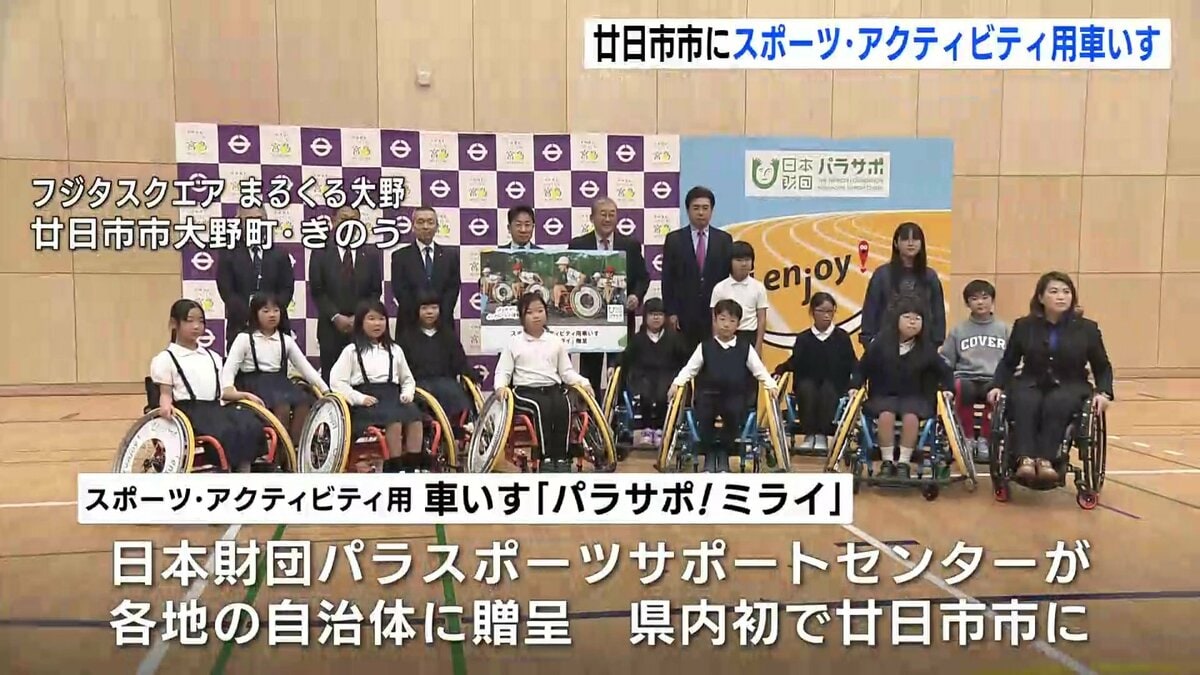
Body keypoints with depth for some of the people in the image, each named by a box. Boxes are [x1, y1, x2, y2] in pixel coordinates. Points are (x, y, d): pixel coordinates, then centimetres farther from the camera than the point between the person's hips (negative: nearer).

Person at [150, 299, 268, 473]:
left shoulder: (212, 357, 25)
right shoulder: (166, 359, 7)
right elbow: (165, 393, 2)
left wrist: (244, 395, 9)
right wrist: (166, 405, -20)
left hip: (215, 407, 6)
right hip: (190, 410, -6)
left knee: (252, 426, -24)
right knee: (226, 431, -34)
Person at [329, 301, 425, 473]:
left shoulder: (395, 350, 23)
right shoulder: (352, 351, 10)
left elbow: (408, 379, 28)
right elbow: (337, 382, 1)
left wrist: (407, 394, 5)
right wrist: (359, 398, -12)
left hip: (393, 397, 4)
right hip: (367, 402, -4)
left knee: (415, 418, -29)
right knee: (394, 421, -34)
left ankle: (413, 467, -29)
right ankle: (395, 468, -30)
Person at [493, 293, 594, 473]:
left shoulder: (556, 342, 16)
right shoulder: (514, 344, 10)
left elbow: (567, 371, 14)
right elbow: (502, 372, 7)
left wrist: (583, 382, -4)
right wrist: (501, 386, -15)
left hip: (553, 388, 2)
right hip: (525, 391, -2)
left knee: (563, 405, -31)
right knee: (541, 406, -34)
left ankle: (562, 457, -27)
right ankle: (546, 457, -30)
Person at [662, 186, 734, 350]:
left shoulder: (724, 239, 7)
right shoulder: (674, 239, 4)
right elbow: (667, 280, 2)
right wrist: (671, 312, -5)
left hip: (716, 313, 1)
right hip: (684, 314, -1)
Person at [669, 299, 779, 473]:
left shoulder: (745, 347, 5)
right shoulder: (705, 346, 5)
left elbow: (759, 370, 5)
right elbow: (690, 368, 4)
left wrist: (771, 385, -10)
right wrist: (677, 383, -10)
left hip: (735, 396, 0)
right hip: (709, 394, 0)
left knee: (734, 413, -31)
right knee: (704, 414, -29)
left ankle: (723, 455, -5)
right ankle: (709, 455, -4)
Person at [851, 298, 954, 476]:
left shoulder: (926, 347, -1)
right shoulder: (881, 342, -5)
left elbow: (945, 371, 9)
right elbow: (863, 368, 2)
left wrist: (947, 389, -7)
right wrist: (855, 386, -10)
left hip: (914, 397, 1)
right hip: (884, 395, -1)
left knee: (911, 416, -30)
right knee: (886, 415, -31)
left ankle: (904, 462, -19)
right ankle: (887, 461, -18)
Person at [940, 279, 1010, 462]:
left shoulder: (1003, 329, 16)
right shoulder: (958, 330, 15)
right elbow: (945, 361, 12)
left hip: (994, 380, 0)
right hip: (966, 378, 0)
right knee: (962, 388, -37)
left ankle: (984, 439, -11)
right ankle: (968, 438, -13)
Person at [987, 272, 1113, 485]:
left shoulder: (1087, 328, 6)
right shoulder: (1024, 326, 7)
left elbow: (1102, 368, 13)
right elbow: (1008, 362, 13)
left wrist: (1103, 392, -5)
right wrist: (997, 386, -3)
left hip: (1070, 387, -1)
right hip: (1031, 385, 1)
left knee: (1056, 404, -36)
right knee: (1025, 403, -35)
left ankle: (1045, 459, -41)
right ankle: (1025, 459, -44)